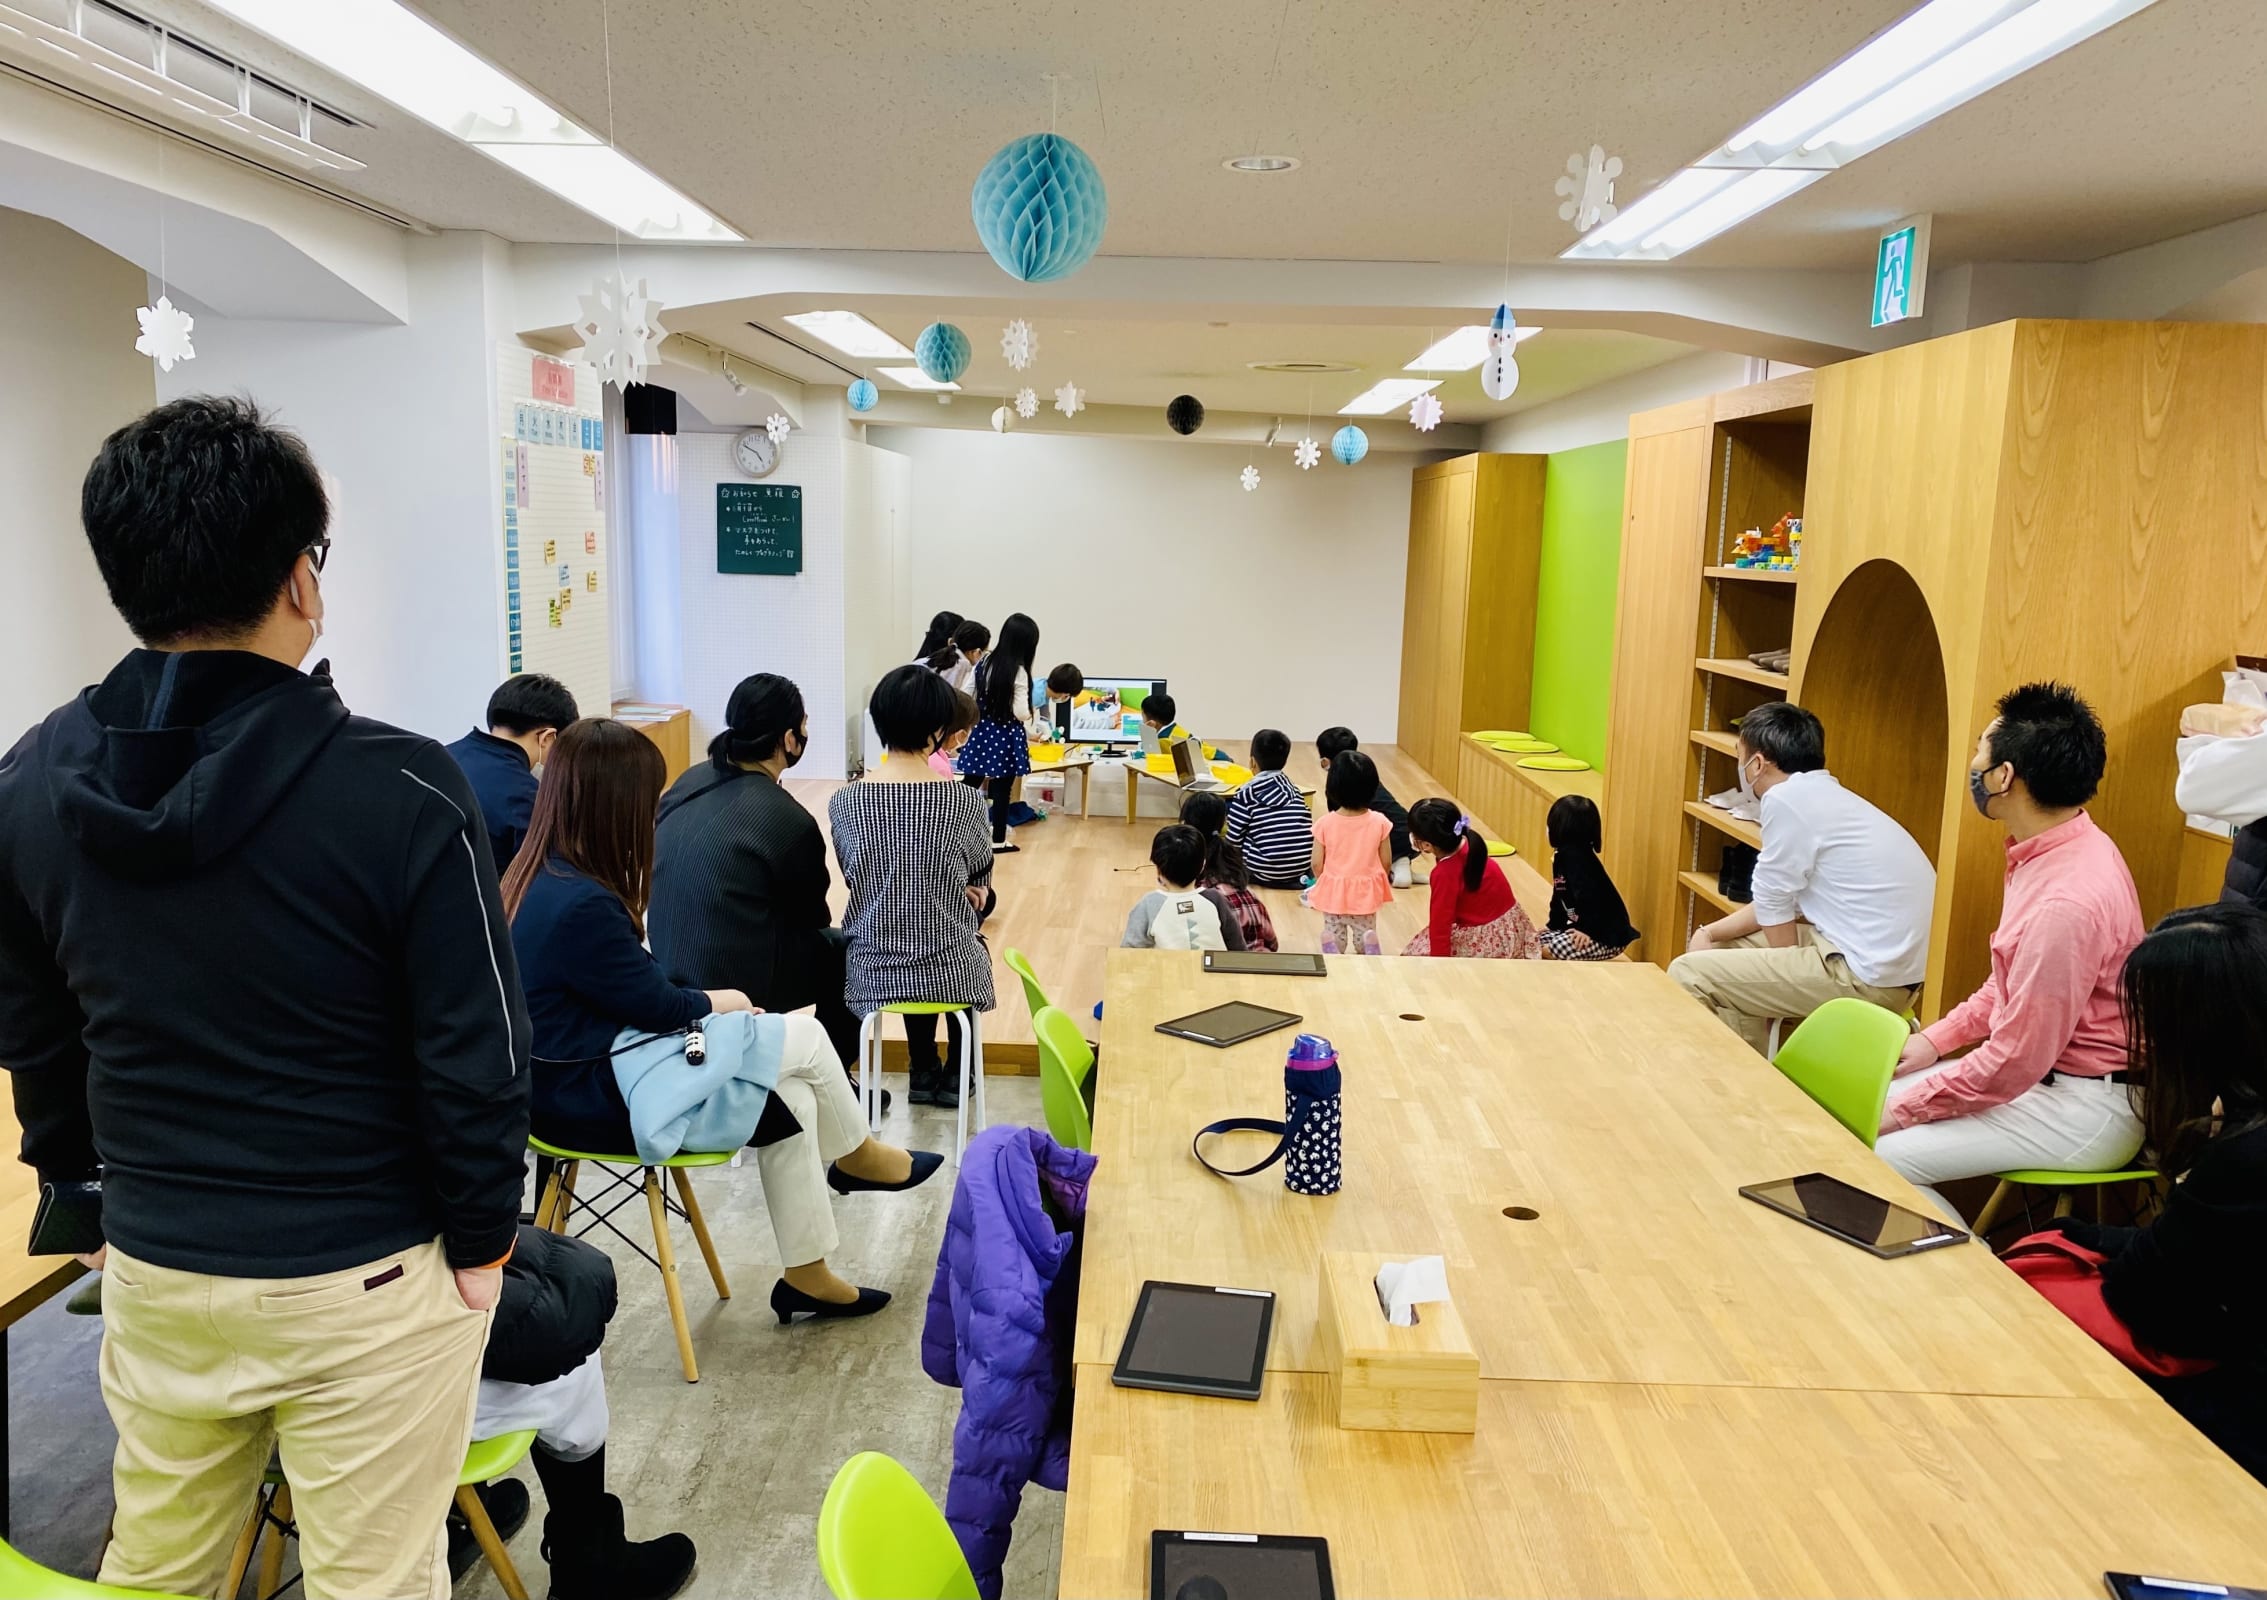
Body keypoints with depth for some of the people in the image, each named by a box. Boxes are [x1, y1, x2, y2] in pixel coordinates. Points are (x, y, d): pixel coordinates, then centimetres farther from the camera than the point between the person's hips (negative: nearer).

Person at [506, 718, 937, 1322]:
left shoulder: (541, 875, 3)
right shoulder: (582, 905, -29)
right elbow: (657, 1006, -17)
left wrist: (702, 1002, -2)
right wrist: (718, 1003, 2)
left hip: (572, 1069, 10)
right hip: (595, 1096, -10)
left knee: (791, 1100, 7)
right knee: (804, 1039, -3)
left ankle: (807, 1276, 18)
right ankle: (856, 1156, 25)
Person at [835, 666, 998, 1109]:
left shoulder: (845, 802, -10)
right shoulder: (965, 801, -15)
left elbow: (853, 875, 4)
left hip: (874, 972, 2)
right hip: (949, 972, -2)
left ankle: (924, 1072, 45)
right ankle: (956, 1074, 43)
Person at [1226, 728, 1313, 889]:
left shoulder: (1247, 793, -5)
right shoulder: (1293, 788, 10)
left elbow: (1233, 839, -5)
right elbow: (1307, 828, 9)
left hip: (1267, 872, -4)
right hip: (1302, 867, 4)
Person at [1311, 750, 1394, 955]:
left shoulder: (1325, 823, -17)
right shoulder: (1379, 822, -15)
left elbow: (1317, 864, -10)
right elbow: (1385, 861, -5)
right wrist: (1384, 882, 15)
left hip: (1333, 891, -1)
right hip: (1366, 891, 1)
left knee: (1333, 935, 17)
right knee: (1366, 934, 20)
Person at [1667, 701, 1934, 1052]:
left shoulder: (1787, 798, -14)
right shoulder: (1824, 796, 16)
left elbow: (1774, 908, -7)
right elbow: (1779, 904, 20)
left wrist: (1788, 981, 8)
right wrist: (1708, 933, 10)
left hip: (1868, 977, -10)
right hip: (1891, 963, 10)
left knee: (1688, 974, -6)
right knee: (1728, 950, 23)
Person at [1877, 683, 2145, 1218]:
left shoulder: (2067, 900, -29)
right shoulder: (2052, 849, 3)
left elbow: (2014, 1063, -25)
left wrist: (1901, 1109, -16)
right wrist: (1936, 1038, 9)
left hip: (2086, 1110, -10)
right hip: (2045, 1068, 10)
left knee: (1876, 1158, -18)